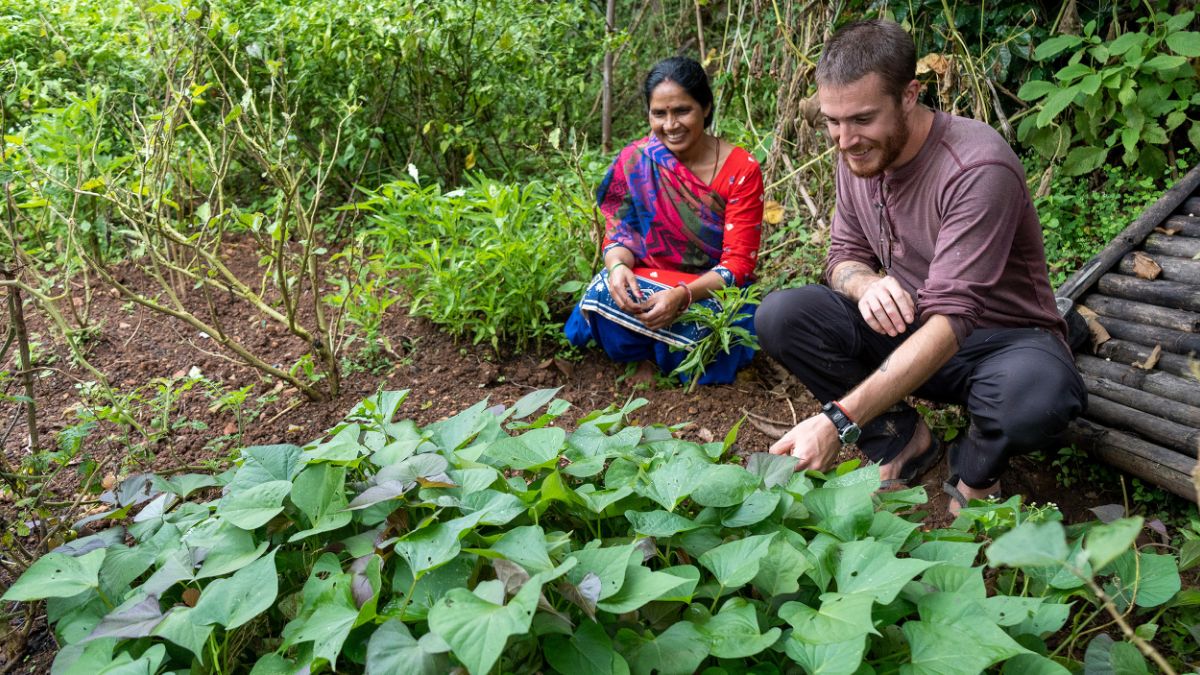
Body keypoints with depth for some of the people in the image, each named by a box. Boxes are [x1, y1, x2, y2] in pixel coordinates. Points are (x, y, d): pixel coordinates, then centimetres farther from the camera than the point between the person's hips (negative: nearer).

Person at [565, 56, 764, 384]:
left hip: (713, 290, -1)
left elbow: (738, 262, -14)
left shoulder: (742, 170, -12)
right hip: (648, 283, 1)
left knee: (694, 325, -35)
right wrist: (618, 267, -28)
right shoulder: (635, 160, -5)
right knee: (604, 292, -32)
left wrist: (682, 294, -33)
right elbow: (619, 233, -2)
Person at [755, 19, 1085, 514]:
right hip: (906, 328, 5)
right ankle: (903, 440, -1)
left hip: (1004, 339, -5)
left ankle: (975, 472, -3)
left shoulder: (978, 168, -28)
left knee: (1038, 392, -40)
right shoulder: (858, 155, -6)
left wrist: (838, 420, -44)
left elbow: (950, 318, -34)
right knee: (779, 316, -17)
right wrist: (865, 283, -24)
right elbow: (844, 253, 6)